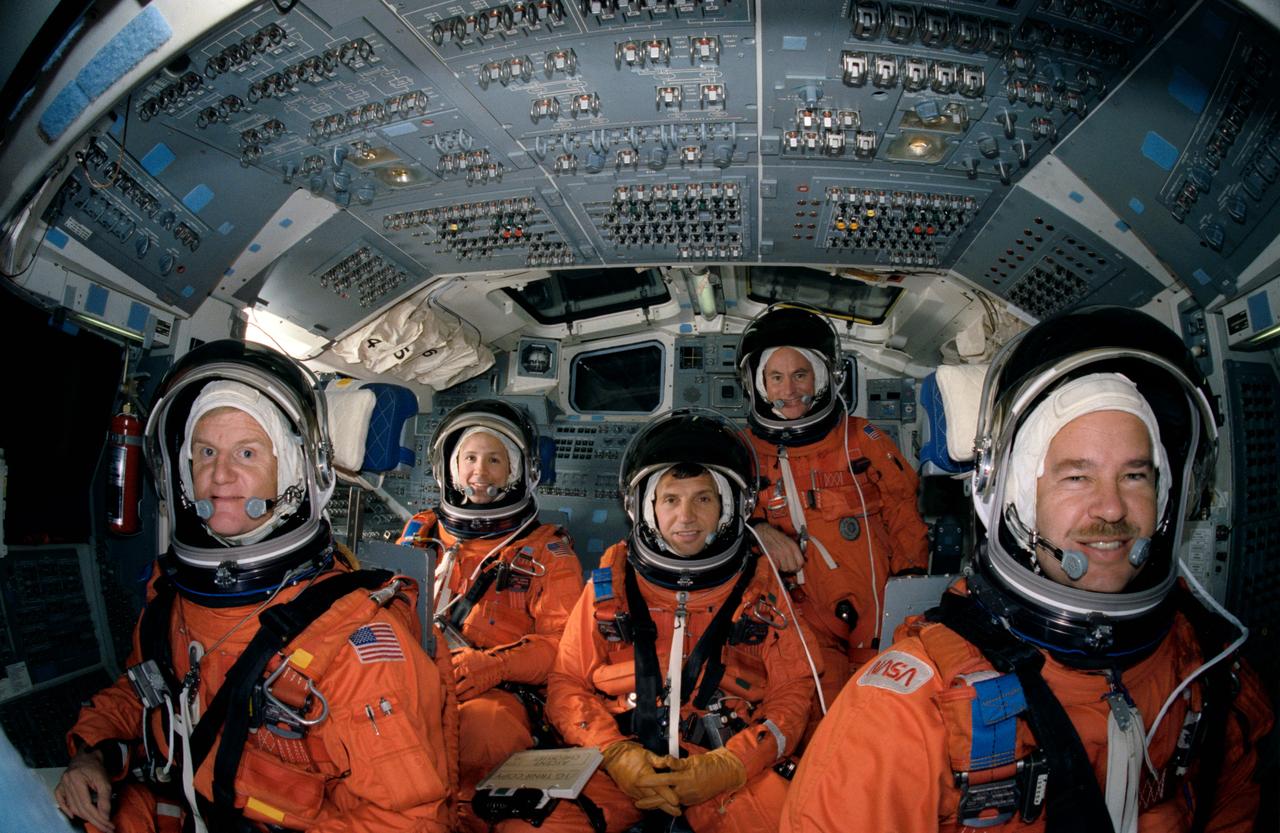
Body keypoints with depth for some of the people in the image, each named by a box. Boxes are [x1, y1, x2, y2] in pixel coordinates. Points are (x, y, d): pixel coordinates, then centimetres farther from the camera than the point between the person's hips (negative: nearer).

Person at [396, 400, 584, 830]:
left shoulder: (546, 552, 14)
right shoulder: (421, 534, 24)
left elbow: (560, 644, 5)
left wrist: (490, 665, -13)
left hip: (499, 695, -2)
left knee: (479, 726, -39)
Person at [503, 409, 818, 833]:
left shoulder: (759, 585, 9)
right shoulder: (611, 580, 10)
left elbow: (792, 692, 8)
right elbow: (567, 683, 11)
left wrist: (727, 766, -9)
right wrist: (615, 755, -8)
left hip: (732, 762, 0)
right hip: (617, 759, 1)